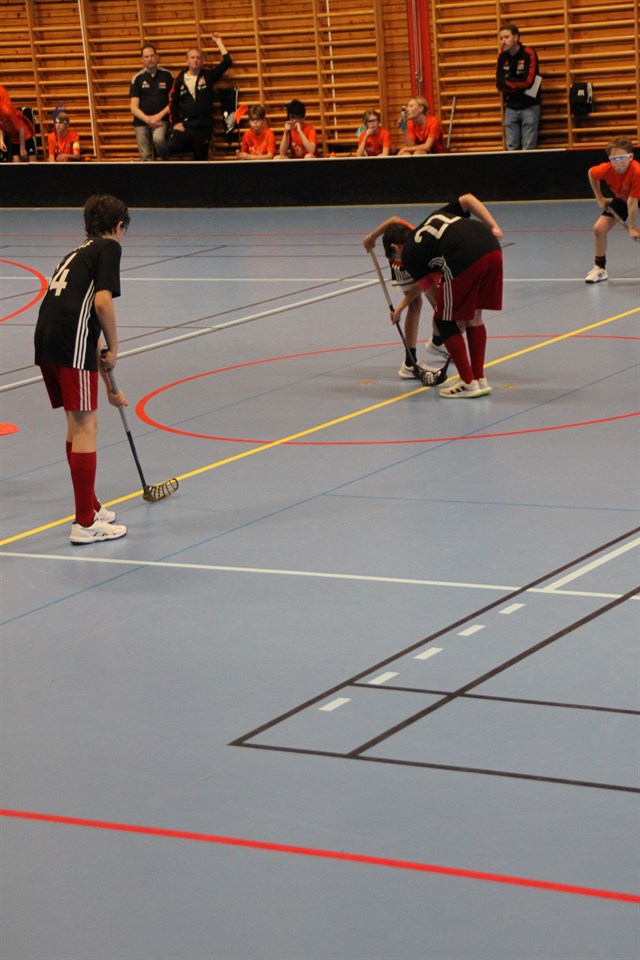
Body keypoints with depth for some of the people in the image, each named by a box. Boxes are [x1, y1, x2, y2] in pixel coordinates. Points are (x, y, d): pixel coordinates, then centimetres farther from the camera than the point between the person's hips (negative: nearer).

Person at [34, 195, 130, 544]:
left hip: (45, 340, 8)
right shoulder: (109, 248, 5)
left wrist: (108, 383, 41)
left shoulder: (78, 253, 30)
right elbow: (102, 303, -12)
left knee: (77, 423, 21)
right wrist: (113, 349, 3)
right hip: (72, 342, -8)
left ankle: (89, 506, 32)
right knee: (85, 427, -3)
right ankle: (86, 524, -1)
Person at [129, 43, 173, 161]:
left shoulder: (167, 75, 4)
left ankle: (166, 160, -6)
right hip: (142, 121, 2)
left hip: (161, 119, -2)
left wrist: (159, 116, -10)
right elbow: (134, 107, 2)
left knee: (158, 138, -32)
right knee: (146, 158, -3)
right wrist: (148, 119, -12)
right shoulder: (137, 78, 5)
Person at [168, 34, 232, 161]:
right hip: (184, 126, 0)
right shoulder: (180, 79, 4)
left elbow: (227, 62, -3)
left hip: (204, 127, 0)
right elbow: (173, 103, 10)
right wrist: (176, 122, 1)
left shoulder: (208, 75, 3)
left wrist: (218, 42, -2)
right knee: (168, 151, -18)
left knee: (201, 159, 7)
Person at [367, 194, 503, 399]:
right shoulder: (435, 217, 31)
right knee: (473, 317, 23)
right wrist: (493, 227, 14)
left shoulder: (408, 253, 17)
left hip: (464, 260, -7)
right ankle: (480, 380, 27)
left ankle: (468, 383, 16)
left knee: (446, 322, 13)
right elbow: (468, 199, 20)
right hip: (492, 249, 7)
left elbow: (423, 285, 31)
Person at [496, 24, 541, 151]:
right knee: (511, 148, 1)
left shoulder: (529, 54, -9)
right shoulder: (502, 57, 6)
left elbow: (527, 82, -15)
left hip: (529, 107, -4)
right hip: (511, 107, 4)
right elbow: (499, 83, 2)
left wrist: (508, 83, -4)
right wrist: (519, 86, -9)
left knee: (528, 149, -6)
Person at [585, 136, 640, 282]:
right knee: (599, 229, -4)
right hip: (620, 198, 4)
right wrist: (600, 198, 2)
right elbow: (591, 173, -2)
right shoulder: (606, 169, -28)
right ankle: (600, 269, 13)